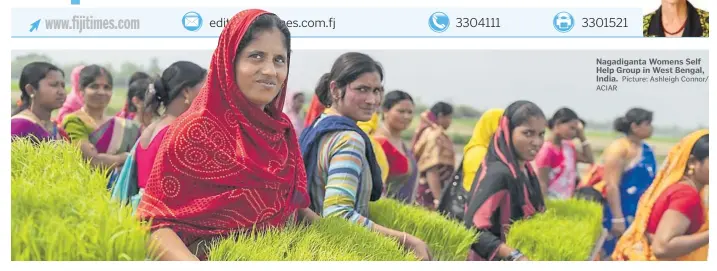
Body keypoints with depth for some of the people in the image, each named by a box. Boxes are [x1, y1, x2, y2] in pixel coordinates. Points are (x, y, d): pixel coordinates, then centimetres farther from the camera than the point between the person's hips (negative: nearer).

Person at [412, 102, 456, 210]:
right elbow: (431, 171, -22)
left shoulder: (427, 131, 14)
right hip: (430, 194, -10)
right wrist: (439, 200, -25)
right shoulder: (436, 135, -14)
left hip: (425, 192, 10)